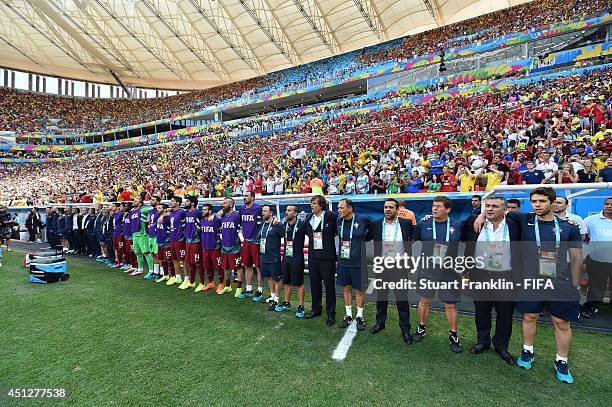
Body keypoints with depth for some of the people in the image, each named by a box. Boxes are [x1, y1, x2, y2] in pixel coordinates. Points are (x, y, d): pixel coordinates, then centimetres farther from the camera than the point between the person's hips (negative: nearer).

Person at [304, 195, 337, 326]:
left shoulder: (330, 216, -10)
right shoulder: (309, 217, 7)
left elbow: (337, 231, 0)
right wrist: (313, 237, 9)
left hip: (326, 256, -5)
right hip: (313, 255, 6)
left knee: (329, 285, 3)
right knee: (314, 284, 15)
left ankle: (331, 314, 16)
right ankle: (316, 309, 32)